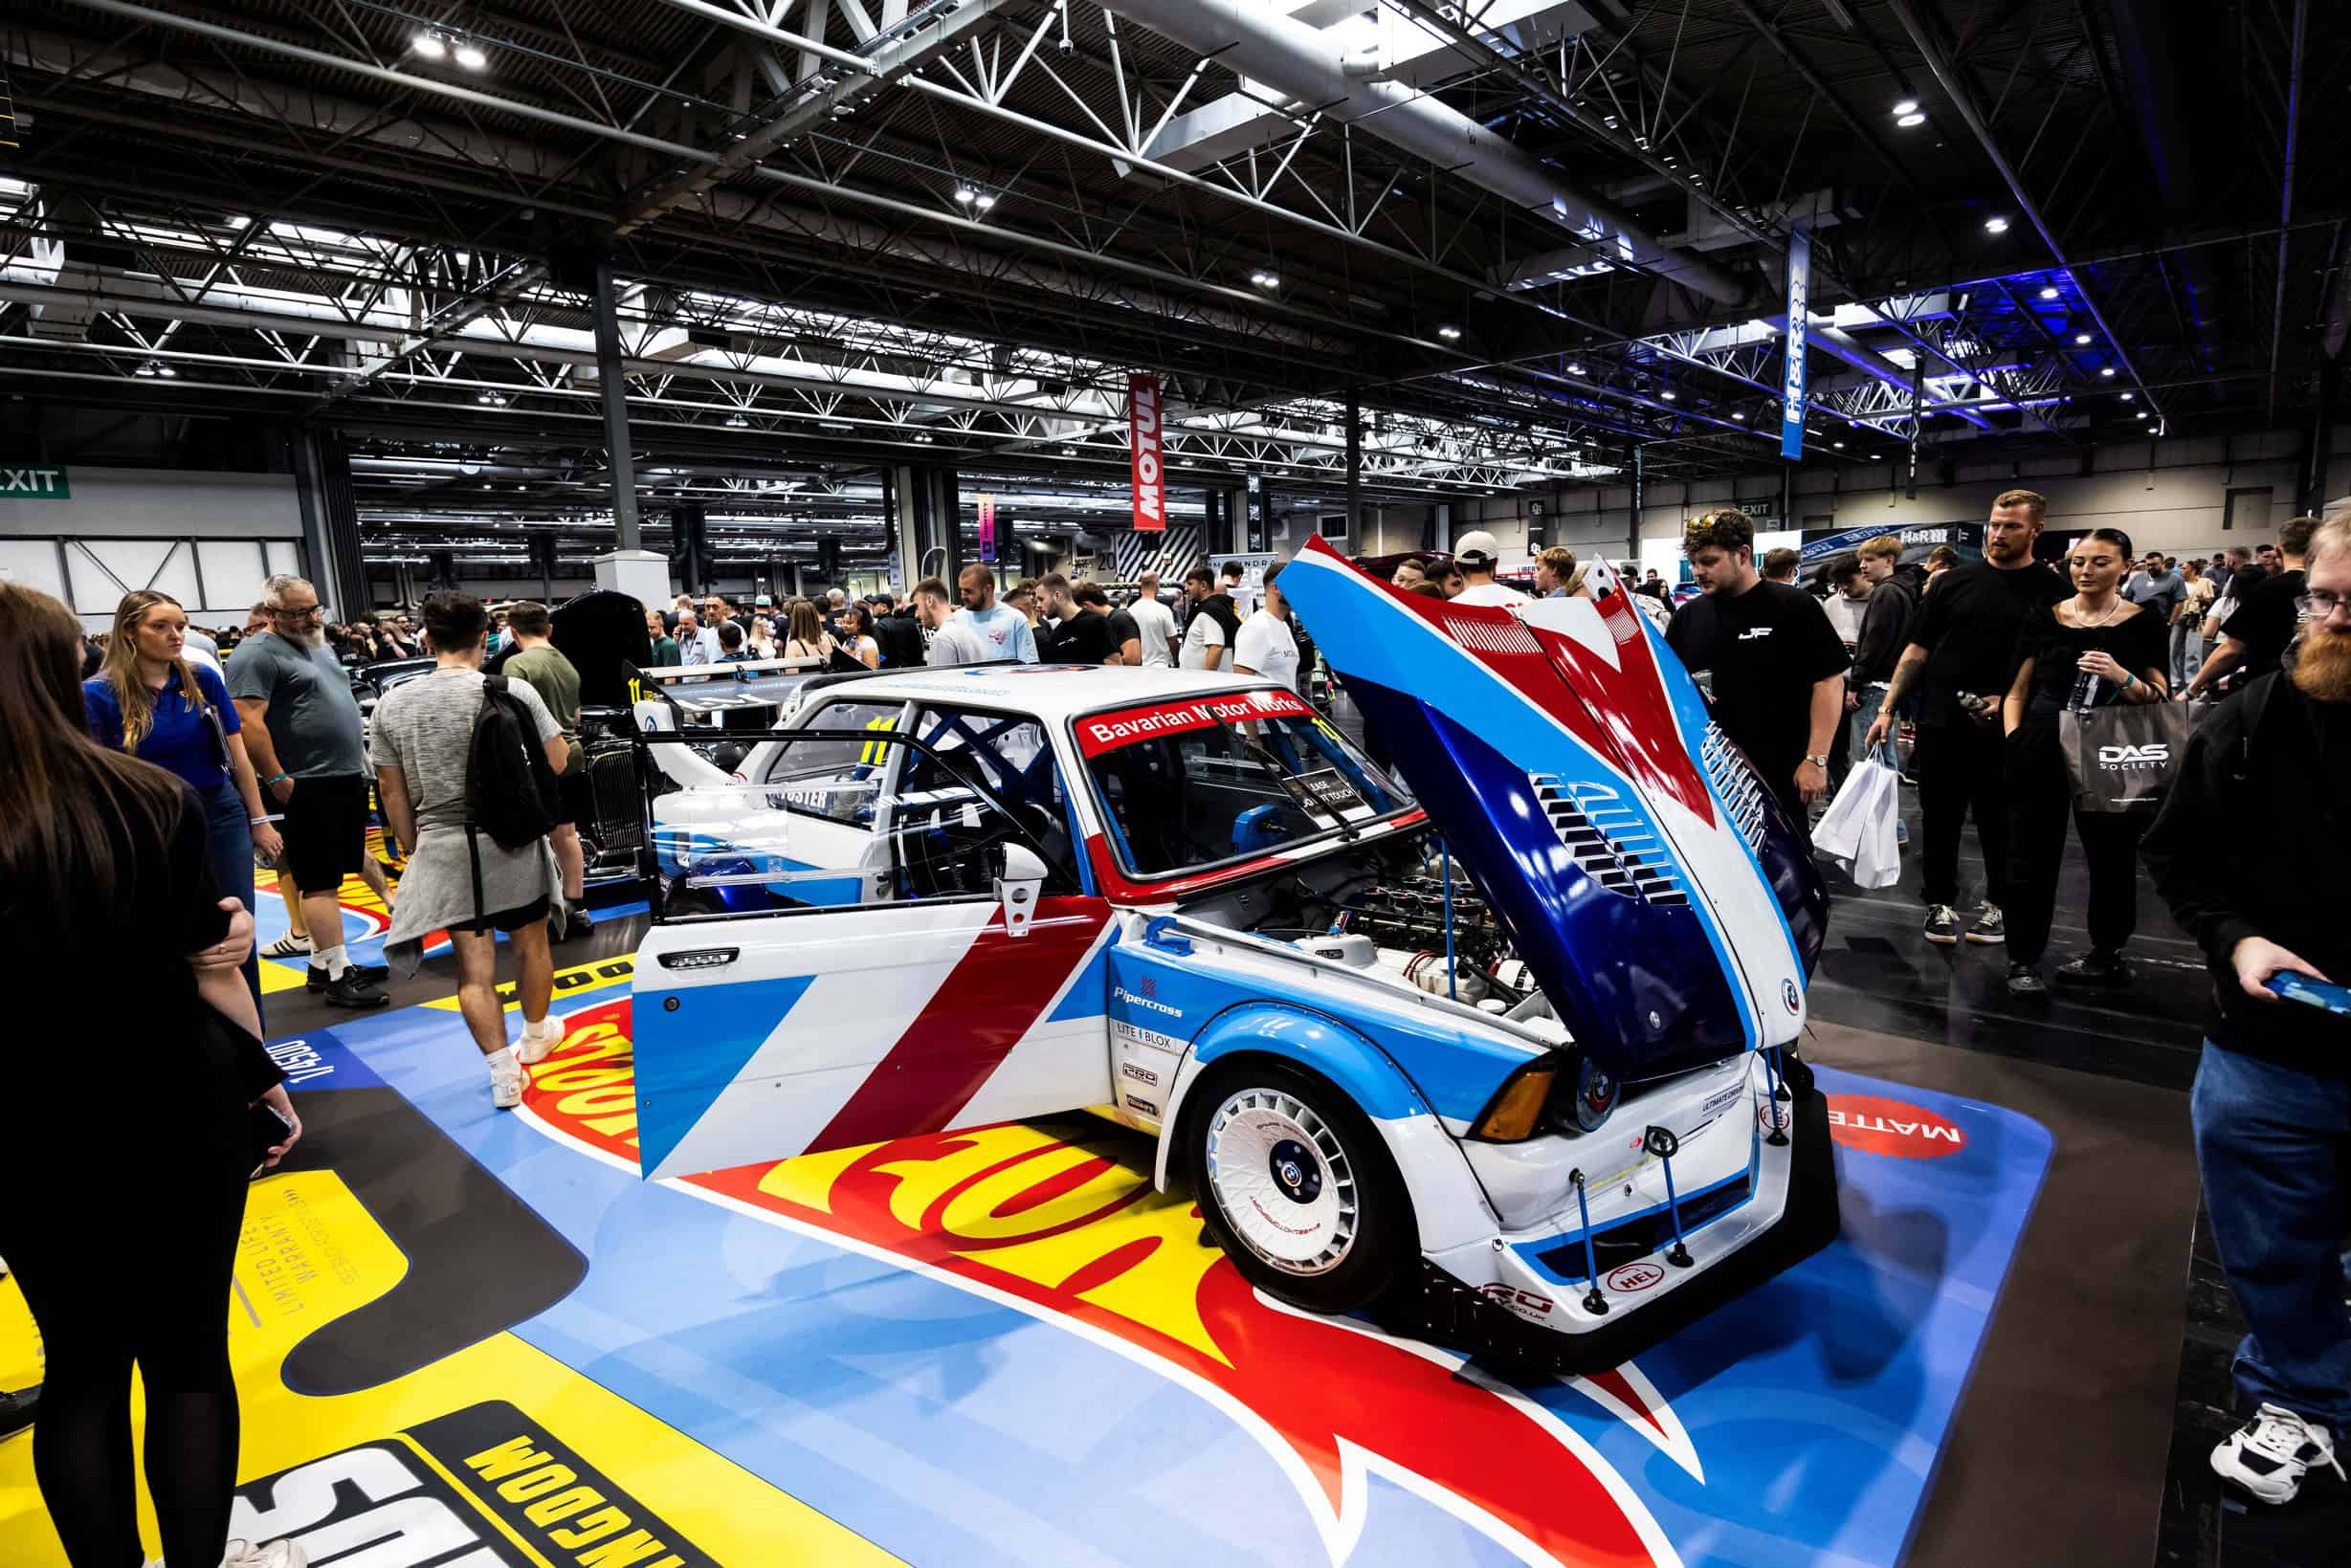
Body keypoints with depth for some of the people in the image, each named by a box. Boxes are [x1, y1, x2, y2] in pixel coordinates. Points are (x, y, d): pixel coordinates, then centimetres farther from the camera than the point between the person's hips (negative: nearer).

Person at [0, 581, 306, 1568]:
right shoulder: (150, 798, -14)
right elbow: (209, 967, -8)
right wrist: (267, 1082, 4)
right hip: (176, 1108, -1)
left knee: (81, 1365, 19)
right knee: (188, 1352, 15)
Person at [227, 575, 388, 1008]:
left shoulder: (319, 646, 17)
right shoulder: (258, 655, -11)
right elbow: (248, 722, -19)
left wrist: (361, 759, 20)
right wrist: (277, 780, -19)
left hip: (348, 779, 9)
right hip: (306, 788, -9)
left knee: (327, 877, 14)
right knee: (320, 881, -4)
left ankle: (321, 964, 23)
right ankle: (337, 975, 0)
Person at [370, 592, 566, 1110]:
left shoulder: (392, 704, -2)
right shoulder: (512, 692, -11)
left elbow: (391, 790, 4)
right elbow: (556, 761, -4)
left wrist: (413, 848, 15)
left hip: (443, 849, 2)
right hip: (512, 840, -1)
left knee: (474, 962, 5)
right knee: (530, 943, 18)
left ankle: (503, 1072, 5)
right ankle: (536, 1035, 37)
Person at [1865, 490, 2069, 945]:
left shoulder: (2052, 593, 1)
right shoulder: (1955, 581, 5)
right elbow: (1917, 650, 6)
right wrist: (1887, 708, 0)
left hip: (2007, 732, -1)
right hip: (1940, 725, 1)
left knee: (2000, 823, 10)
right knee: (1940, 821, 9)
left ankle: (1999, 904, 27)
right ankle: (1941, 903, 23)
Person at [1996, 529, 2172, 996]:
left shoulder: (2143, 620, 2)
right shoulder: (2045, 616, 5)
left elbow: (2161, 698, 0)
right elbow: (2018, 689, 9)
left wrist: (2122, 678, -19)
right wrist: (2013, 738, -4)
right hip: (2042, 749, 1)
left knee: (2111, 854, 9)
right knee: (2032, 856, 2)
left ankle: (2107, 954, 26)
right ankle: (2023, 960, 11)